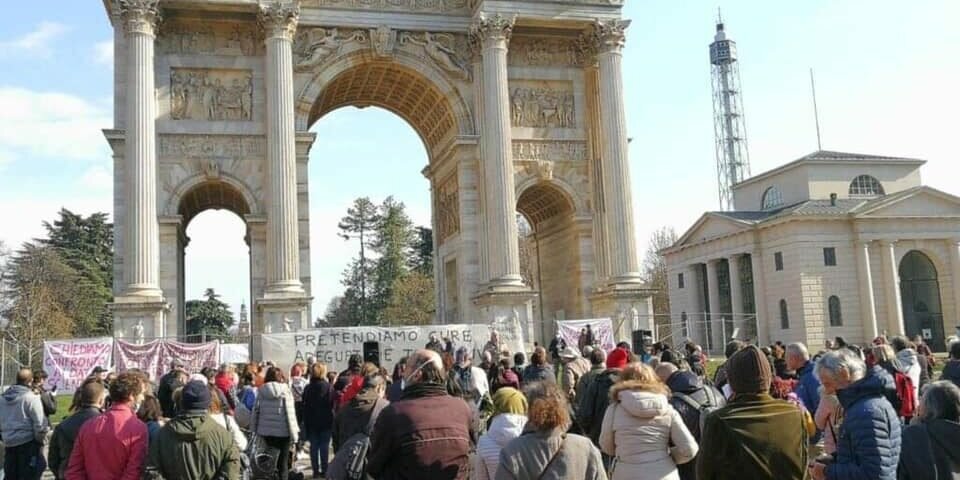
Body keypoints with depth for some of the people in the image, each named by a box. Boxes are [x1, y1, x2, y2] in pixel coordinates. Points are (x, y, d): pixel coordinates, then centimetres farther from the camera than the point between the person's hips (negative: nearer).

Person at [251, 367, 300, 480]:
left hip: (265, 431, 3)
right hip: (282, 431, -3)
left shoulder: (261, 391, -1)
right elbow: (290, 414, -11)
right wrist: (294, 434, -7)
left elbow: (256, 411, 1)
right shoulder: (285, 391, -9)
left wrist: (253, 430, 10)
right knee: (283, 459, 7)